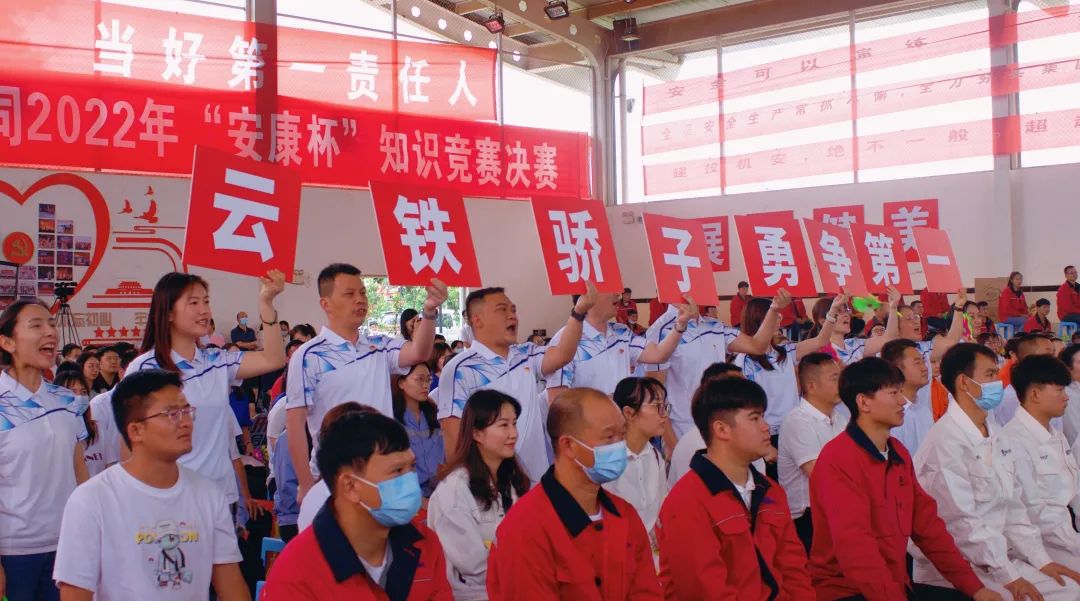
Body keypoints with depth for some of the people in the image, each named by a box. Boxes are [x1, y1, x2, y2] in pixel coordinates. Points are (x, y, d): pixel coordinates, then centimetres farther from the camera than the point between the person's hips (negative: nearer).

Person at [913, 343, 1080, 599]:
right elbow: (961, 521, -19)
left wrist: (1042, 560, 4)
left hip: (999, 557, 9)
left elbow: (1013, 507, 14)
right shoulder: (946, 440, -16)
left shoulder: (995, 439, 14)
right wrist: (1008, 576, -16)